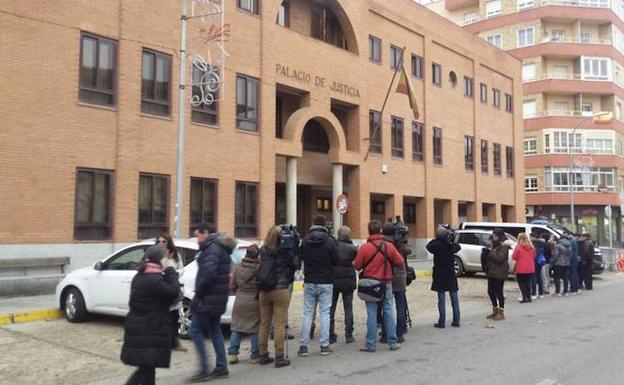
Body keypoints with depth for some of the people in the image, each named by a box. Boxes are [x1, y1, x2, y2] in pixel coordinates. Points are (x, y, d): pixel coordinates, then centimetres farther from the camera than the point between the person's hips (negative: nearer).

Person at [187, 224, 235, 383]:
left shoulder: (212, 248, -13)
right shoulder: (221, 248, 18)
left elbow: (208, 273, -24)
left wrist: (197, 295, -17)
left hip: (209, 298, -10)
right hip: (218, 298, 10)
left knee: (195, 331, -5)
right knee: (215, 331, 13)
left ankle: (204, 370, -4)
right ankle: (221, 368, 17)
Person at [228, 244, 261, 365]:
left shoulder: (238, 267, -3)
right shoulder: (259, 268, -15)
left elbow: (232, 286, 4)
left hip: (240, 301, 3)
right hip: (254, 302, -3)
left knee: (236, 328, 13)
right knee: (255, 330, 6)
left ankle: (232, 354, 11)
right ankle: (255, 356, 11)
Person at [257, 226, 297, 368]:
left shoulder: (263, 251, 1)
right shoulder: (284, 252, -10)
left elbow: (261, 269, 5)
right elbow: (293, 265, -1)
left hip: (264, 291, 4)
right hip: (280, 290, -4)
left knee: (264, 324, 13)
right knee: (279, 324, 1)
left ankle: (263, 355, 20)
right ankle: (279, 357, 3)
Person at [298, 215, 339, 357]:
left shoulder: (305, 241, -3)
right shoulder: (329, 241, -10)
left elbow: (301, 258, 9)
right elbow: (336, 261, -4)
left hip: (309, 282, 2)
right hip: (326, 282, -2)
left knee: (307, 313, 8)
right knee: (324, 313, 5)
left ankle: (303, 346, 7)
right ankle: (324, 346, 6)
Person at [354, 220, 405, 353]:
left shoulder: (364, 247, -11)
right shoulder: (389, 246, -5)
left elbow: (357, 266, -7)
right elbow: (400, 262, 0)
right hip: (386, 282, 2)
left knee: (372, 313, 3)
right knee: (388, 311, 11)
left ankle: (371, 344, 7)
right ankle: (393, 342, 15)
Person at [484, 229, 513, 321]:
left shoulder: (504, 246, -10)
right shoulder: (494, 245, 16)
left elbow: (499, 258, -21)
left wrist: (491, 251, -17)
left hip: (499, 273, -9)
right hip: (491, 272, 9)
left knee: (499, 292, -3)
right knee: (491, 292, 12)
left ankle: (501, 313, 6)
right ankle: (495, 311, 24)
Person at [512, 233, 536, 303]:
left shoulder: (518, 247, -14)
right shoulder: (531, 247, 3)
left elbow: (514, 257, -9)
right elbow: (534, 257, 12)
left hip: (521, 269, -5)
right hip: (530, 268, 5)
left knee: (521, 282, 3)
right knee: (527, 282, 16)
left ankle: (525, 297, -6)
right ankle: (528, 297, 18)